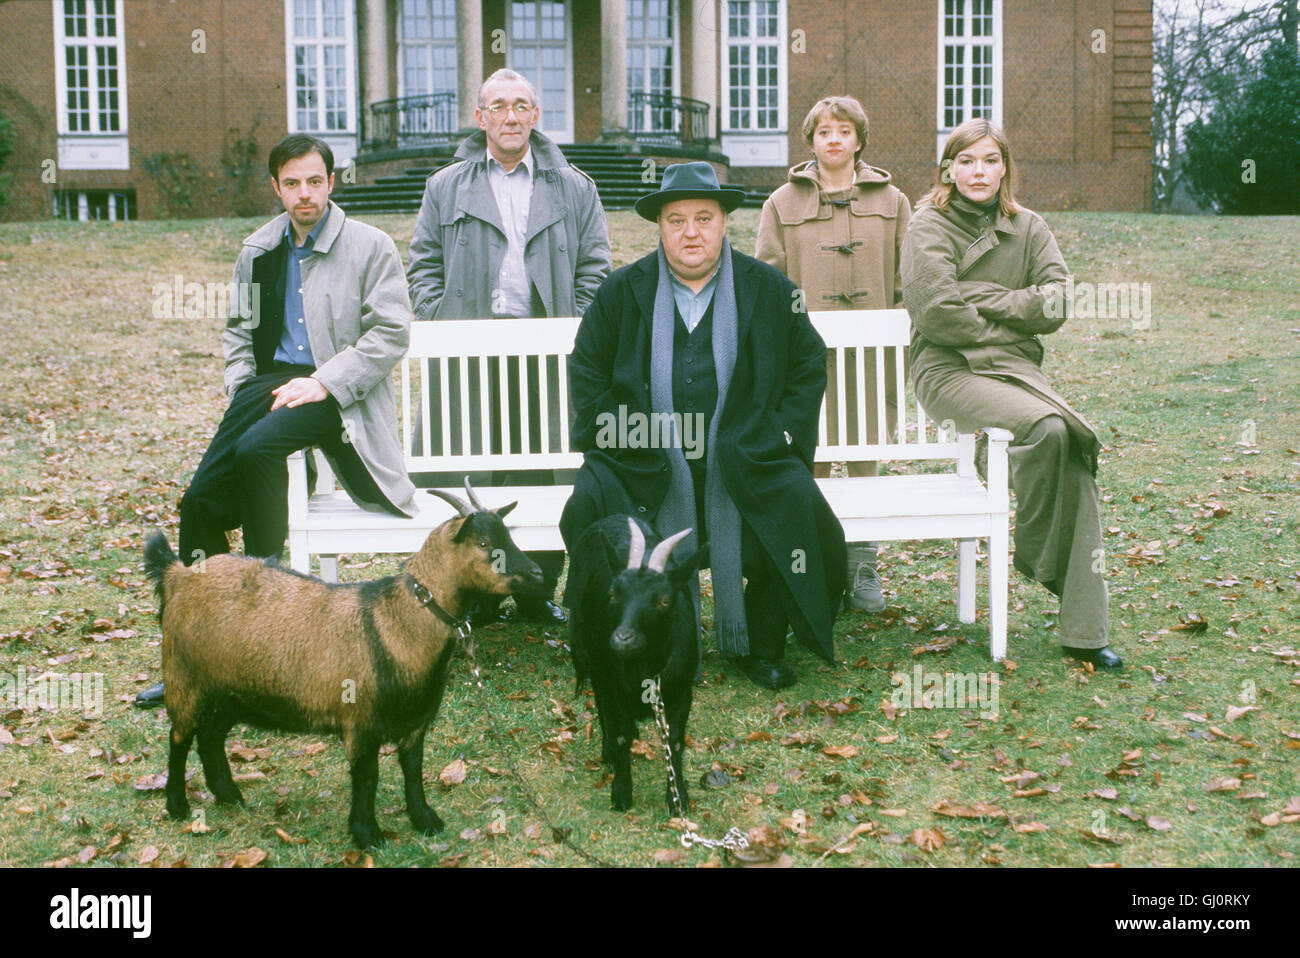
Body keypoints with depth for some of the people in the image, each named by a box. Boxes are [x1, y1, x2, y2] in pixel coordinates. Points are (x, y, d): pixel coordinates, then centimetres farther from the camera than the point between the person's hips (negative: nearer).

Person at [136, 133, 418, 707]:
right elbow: (238, 327, 29)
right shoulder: (258, 253, 18)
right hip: (271, 380, 5)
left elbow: (391, 333, -7)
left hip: (338, 393, -5)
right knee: (201, 501, -13)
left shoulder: (371, 247, 0)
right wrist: (241, 385, 10)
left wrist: (324, 381, -16)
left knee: (256, 448, -35)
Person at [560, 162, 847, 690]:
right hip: (646, 461, 0)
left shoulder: (770, 289, 7)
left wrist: (781, 434, 2)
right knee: (590, 506, -25)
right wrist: (615, 436, 0)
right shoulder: (621, 291, 7)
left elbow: (809, 365, 15)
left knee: (800, 509, -25)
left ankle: (760, 646, -2)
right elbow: (586, 370, 14)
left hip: (745, 460, 0)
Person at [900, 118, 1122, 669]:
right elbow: (939, 313, -12)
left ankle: (1083, 630, -22)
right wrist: (1009, 325, -3)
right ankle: (1033, 554, -5)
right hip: (949, 371, -4)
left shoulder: (1029, 228, 15)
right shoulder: (928, 228, 1)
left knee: (1075, 452, -23)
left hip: (1017, 366, 4)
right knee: (1045, 428, -32)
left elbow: (1055, 304, 2)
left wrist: (982, 299, -6)